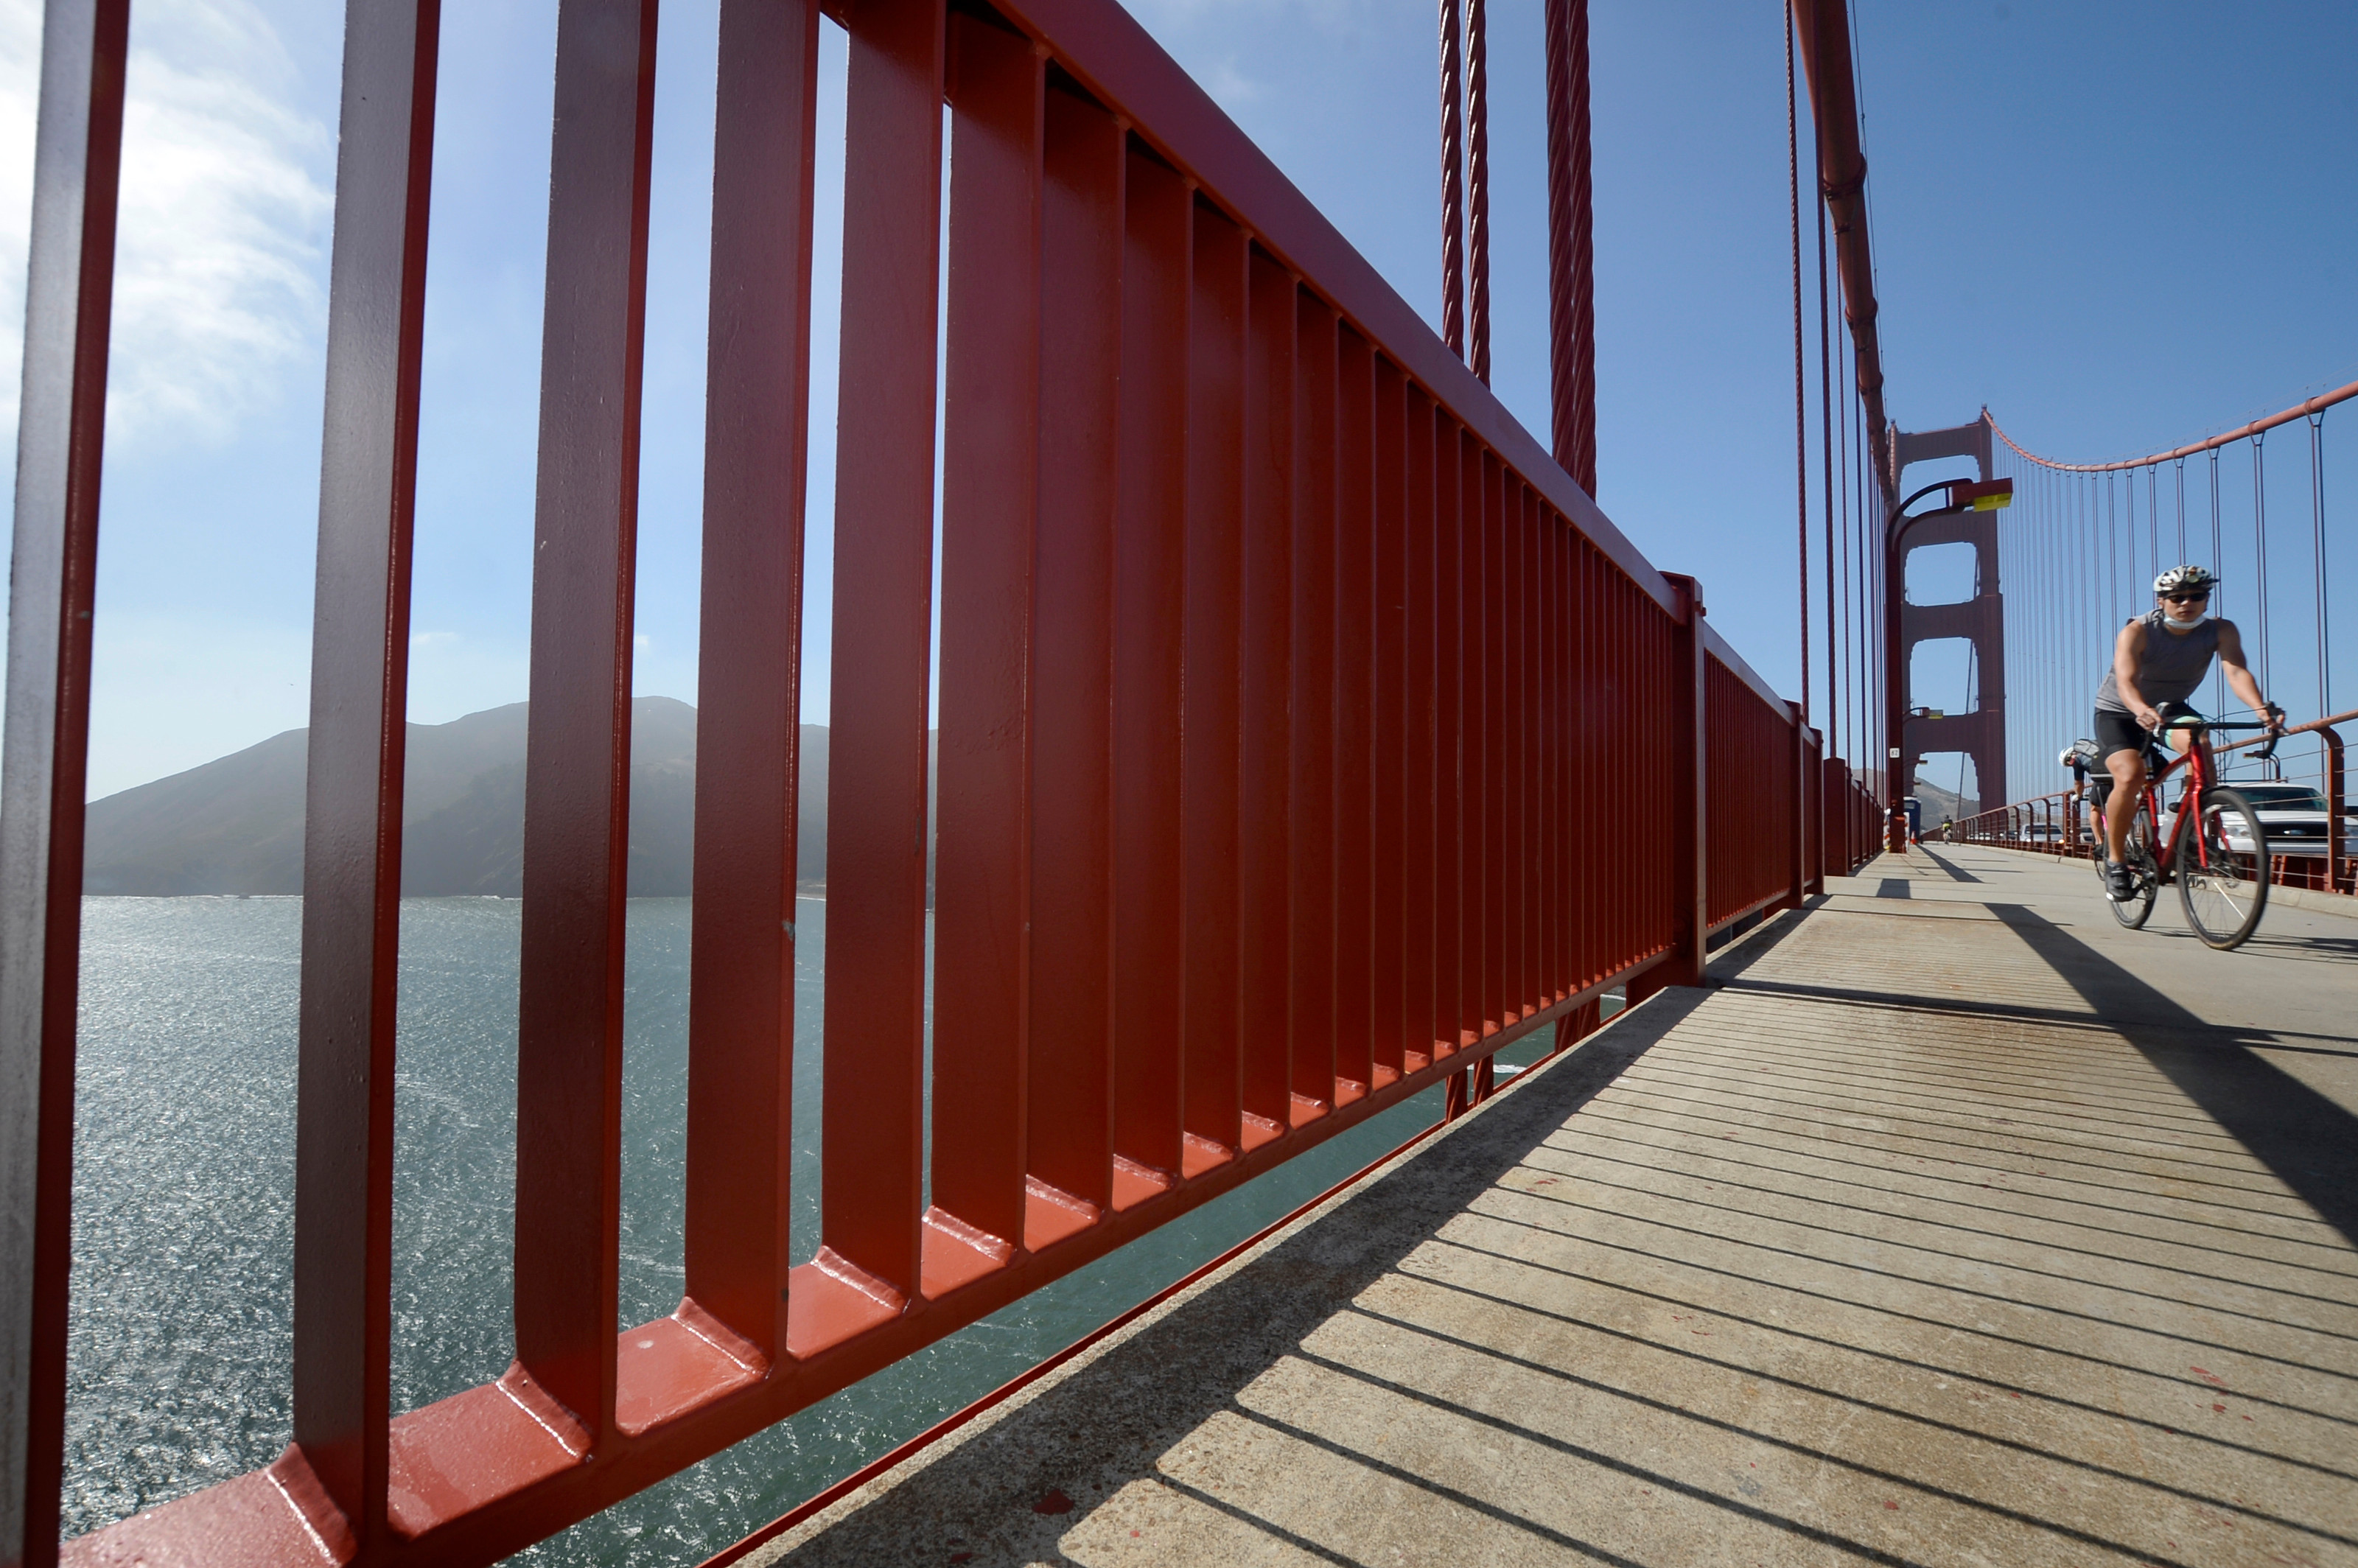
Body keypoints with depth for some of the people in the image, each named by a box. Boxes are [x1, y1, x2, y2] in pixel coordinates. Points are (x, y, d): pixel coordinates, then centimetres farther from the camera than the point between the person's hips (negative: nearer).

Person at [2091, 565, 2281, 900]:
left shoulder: (2221, 631, -11)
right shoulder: (2137, 632, -22)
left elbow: (2235, 671, -26)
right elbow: (2126, 682, -35)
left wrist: (2260, 707, -46)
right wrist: (2142, 711, -56)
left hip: (2170, 708, 3)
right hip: (2119, 712, -3)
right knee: (2130, 777, -26)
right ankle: (2115, 860, -10)